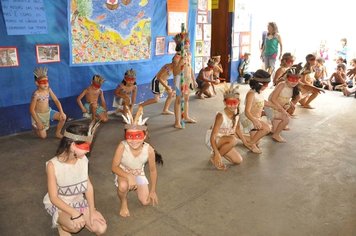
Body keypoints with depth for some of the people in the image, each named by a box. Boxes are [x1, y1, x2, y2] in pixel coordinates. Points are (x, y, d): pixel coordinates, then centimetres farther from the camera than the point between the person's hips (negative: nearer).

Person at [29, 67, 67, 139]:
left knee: (63, 117, -13)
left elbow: (56, 101, -3)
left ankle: (57, 133, 8)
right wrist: (38, 122, -21)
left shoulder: (48, 90, -10)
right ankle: (35, 126, 30)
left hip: (48, 111, 5)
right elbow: (31, 109, -22)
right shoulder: (36, 94, -26)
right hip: (39, 115, -5)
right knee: (43, 136, -3)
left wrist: (61, 112, -14)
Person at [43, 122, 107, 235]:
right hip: (58, 204, -4)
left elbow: (88, 186, -4)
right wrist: (74, 213, -31)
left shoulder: (83, 160, -10)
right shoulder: (53, 165, -24)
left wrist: (92, 210, -13)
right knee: (76, 226, -34)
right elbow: (54, 198, -21)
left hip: (79, 201, 5)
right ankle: (61, 224, 1)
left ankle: (74, 219, 13)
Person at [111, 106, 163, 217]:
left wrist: (152, 191, -5)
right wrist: (129, 176, -43)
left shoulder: (149, 150, -29)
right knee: (123, 186, -37)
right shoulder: (122, 146, -34)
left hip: (139, 174, 3)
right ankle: (123, 203, 0)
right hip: (124, 174, -2)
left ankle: (135, 187, 31)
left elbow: (153, 170, -13)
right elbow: (114, 167, -26)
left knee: (146, 202, -2)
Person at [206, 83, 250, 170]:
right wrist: (217, 154, -41)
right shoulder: (221, 116, -29)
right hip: (213, 141, -7)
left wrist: (245, 142, 17)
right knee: (233, 140, -33)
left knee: (238, 160, -2)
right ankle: (214, 157, -14)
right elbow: (212, 137, -31)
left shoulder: (236, 113, -8)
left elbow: (237, 129, 12)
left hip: (224, 141, 7)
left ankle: (221, 151, 18)